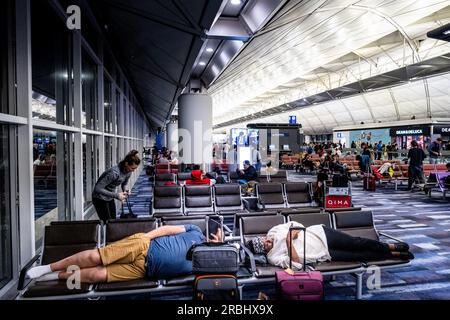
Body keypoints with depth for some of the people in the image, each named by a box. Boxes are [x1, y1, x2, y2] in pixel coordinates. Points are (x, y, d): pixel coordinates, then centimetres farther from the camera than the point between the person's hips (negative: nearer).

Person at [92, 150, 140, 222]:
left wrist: (125, 190, -11)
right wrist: (116, 195, -30)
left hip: (110, 198, 7)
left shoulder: (128, 172, -8)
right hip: (100, 199, -7)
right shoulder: (114, 172, -32)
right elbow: (98, 188, -31)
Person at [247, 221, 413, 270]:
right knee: (361, 256, -4)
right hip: (324, 254, -2)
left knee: (356, 243, -5)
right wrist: (288, 241, -27)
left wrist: (294, 231, -15)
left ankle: (390, 246, 14)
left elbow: (296, 224, 7)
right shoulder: (273, 258, -13)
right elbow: (297, 263, -22)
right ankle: (393, 255, 12)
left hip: (319, 233, 2)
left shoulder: (273, 231, -3)